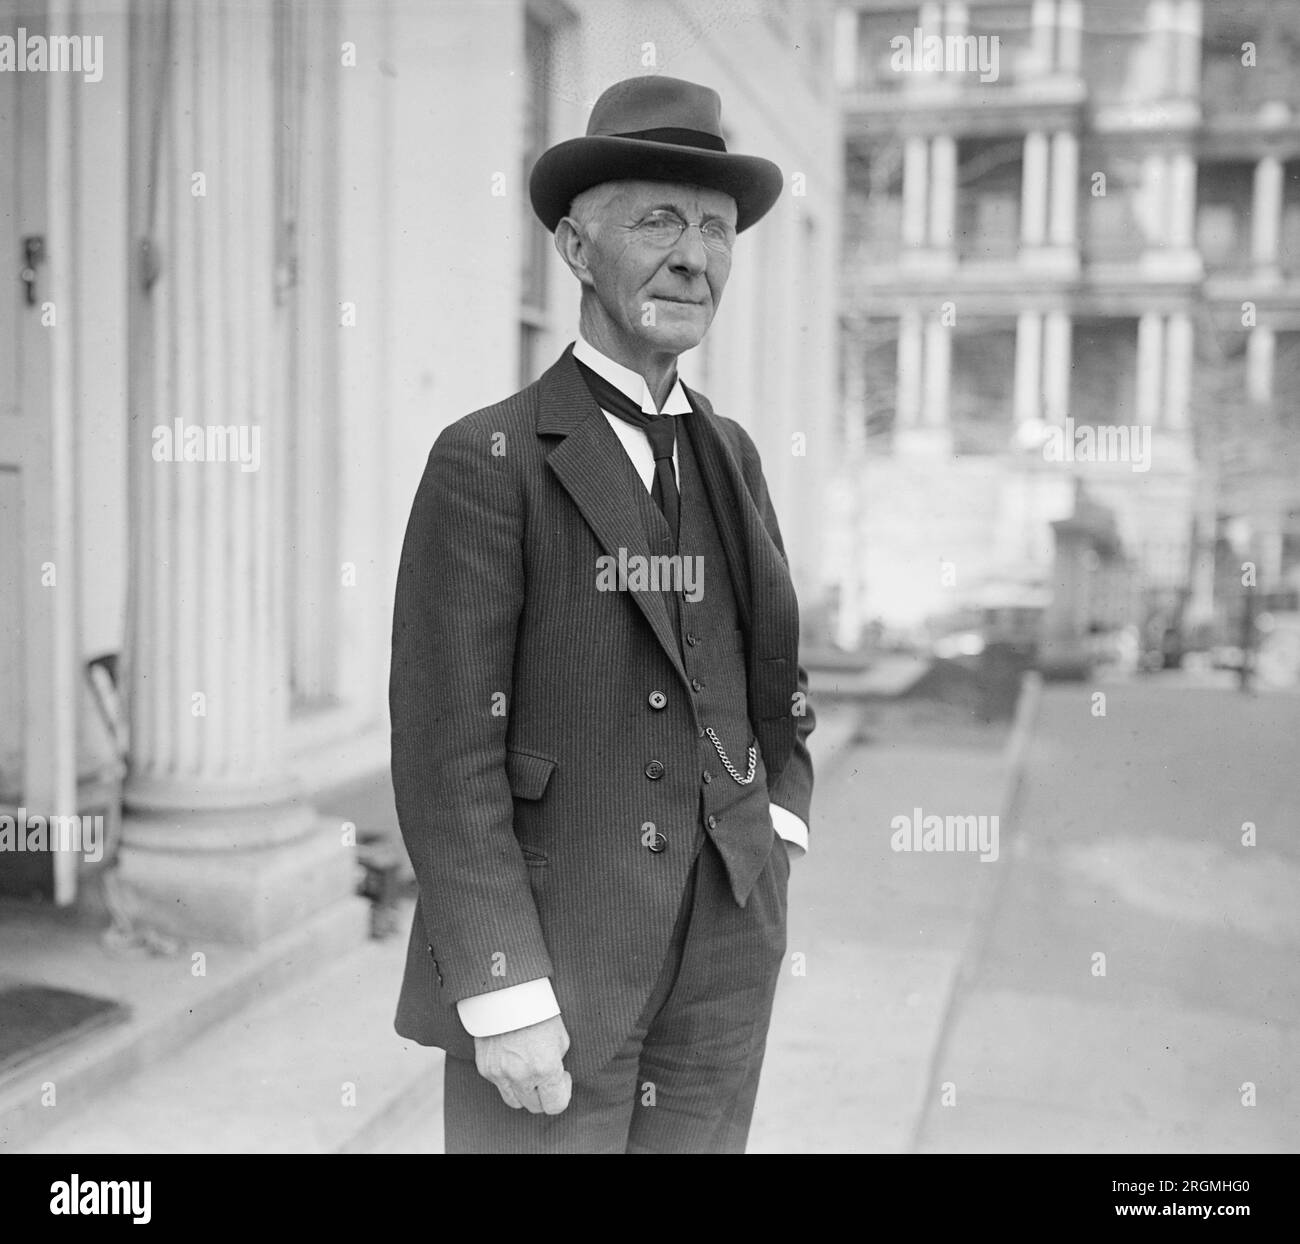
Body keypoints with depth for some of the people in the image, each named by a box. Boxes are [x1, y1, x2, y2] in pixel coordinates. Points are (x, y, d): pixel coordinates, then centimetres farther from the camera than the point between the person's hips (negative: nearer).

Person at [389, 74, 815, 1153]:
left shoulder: (727, 454, 9)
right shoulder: (485, 462, -10)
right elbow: (446, 749, -14)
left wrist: (778, 838, 6)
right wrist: (504, 1000, -17)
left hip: (721, 962, 6)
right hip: (542, 957, -5)